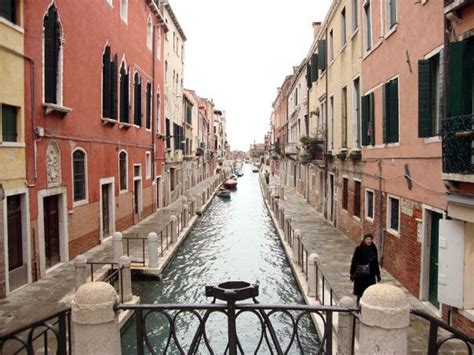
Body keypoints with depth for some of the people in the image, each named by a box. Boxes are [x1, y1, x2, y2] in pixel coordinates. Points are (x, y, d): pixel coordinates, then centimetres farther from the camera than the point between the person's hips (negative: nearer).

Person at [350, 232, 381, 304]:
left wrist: (378, 274, 11)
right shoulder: (359, 249, -11)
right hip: (360, 274, -3)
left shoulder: (373, 249, 1)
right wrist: (352, 273, -9)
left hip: (371, 274, 4)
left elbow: (376, 262, 9)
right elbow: (354, 261, -7)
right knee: (360, 293, 4)